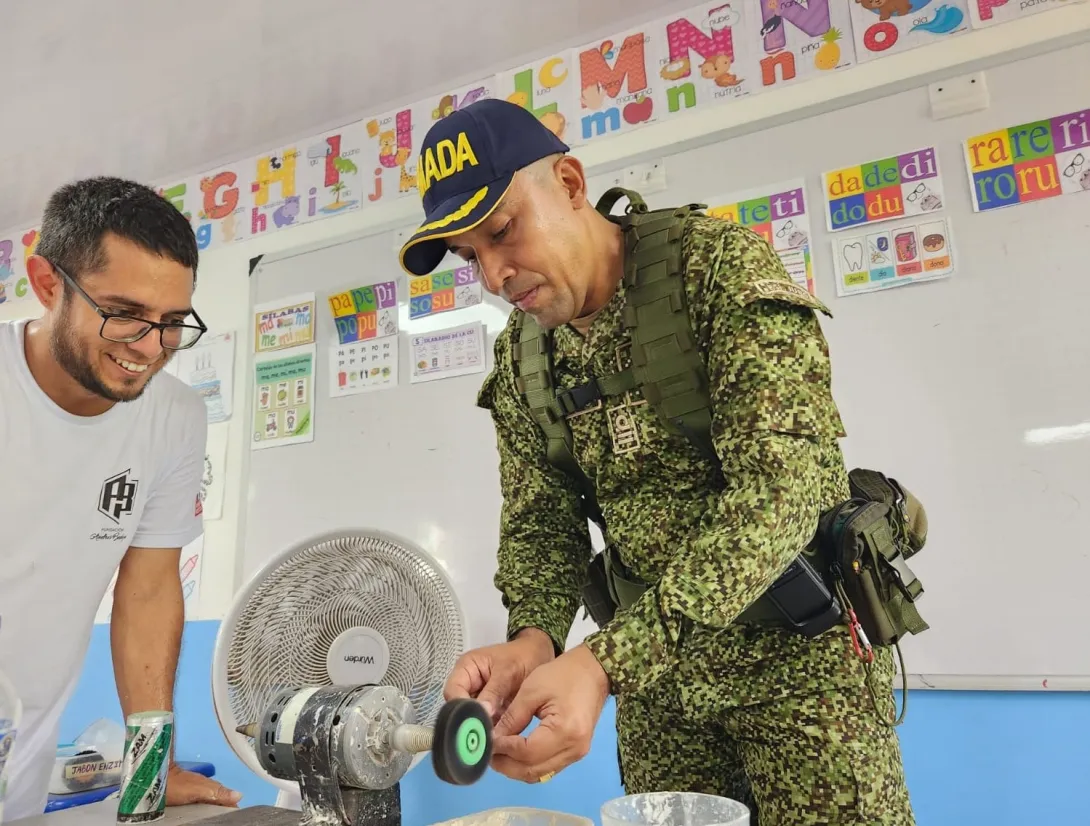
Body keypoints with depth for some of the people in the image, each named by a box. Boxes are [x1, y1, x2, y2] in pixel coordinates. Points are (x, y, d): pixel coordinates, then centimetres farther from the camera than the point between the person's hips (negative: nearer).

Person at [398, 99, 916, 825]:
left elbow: (782, 485, -27)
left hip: (795, 644, -4)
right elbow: (540, 522, 1)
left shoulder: (721, 266, -18)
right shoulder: (520, 361, 0)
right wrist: (532, 638, -22)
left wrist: (605, 659, -35)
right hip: (655, 663, 5)